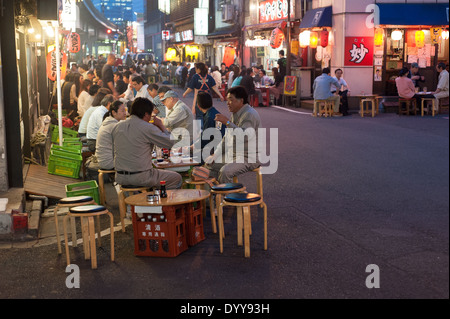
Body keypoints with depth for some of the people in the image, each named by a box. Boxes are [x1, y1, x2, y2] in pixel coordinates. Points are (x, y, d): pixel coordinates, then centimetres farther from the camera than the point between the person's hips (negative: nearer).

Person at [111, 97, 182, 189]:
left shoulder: (117, 126, 6)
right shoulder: (148, 128, -14)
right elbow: (170, 143, -9)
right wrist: (161, 125, 7)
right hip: (141, 177, -7)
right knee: (177, 178, 11)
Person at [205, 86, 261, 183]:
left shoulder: (250, 114, -19)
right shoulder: (234, 114, 12)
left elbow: (245, 136, -36)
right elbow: (228, 137, 20)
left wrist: (227, 122, -31)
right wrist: (215, 155, 16)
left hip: (250, 158, -10)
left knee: (224, 172, -31)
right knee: (209, 164, 12)